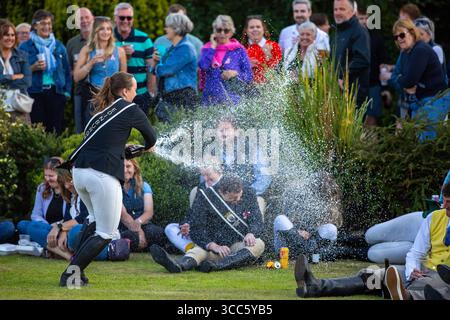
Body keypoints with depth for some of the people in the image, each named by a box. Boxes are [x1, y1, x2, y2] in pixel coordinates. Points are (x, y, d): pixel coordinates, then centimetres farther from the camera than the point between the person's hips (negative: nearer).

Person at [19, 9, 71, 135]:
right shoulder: (26, 47, 4)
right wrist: (33, 68, -12)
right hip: (35, 93, -2)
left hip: (56, 92, 2)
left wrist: (67, 92, 7)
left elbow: (66, 71, 16)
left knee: (57, 130, -3)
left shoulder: (59, 46, 13)